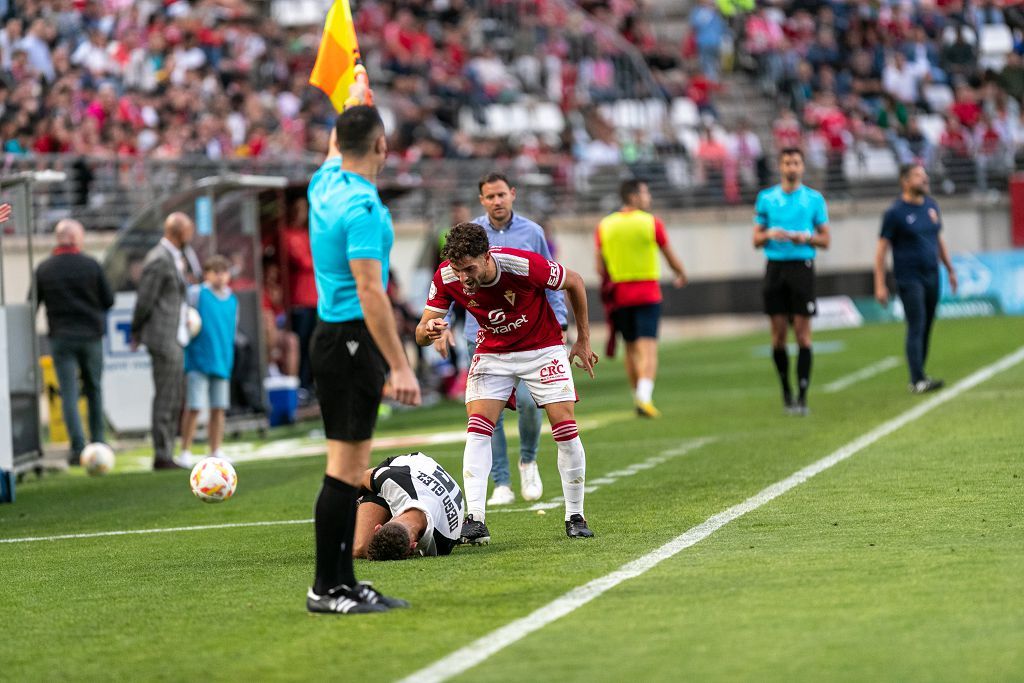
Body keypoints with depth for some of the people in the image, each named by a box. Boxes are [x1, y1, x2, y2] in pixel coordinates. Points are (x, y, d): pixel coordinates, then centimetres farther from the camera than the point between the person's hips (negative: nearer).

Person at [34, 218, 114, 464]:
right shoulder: (91, 265, -5)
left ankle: (78, 446, -10)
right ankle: (98, 441, 20)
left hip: (61, 337, -1)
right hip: (91, 336, 1)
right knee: (94, 389, 16)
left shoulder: (44, 269, -2)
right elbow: (109, 300, -1)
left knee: (69, 393, -1)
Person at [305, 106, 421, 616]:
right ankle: (327, 589, -6)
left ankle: (342, 581, 14)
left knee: (348, 467, 12)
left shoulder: (326, 184, 8)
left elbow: (337, 147, 34)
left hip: (332, 336, 10)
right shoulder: (361, 206, -18)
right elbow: (370, 291, -23)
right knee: (345, 467, -7)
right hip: (352, 341, -10)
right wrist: (399, 367, -23)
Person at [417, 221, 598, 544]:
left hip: (542, 348, -2)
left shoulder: (524, 264, -31)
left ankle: (575, 517, 6)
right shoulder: (446, 278, -22)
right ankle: (475, 519, -19)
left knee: (566, 429, -9)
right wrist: (428, 330, -42)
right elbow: (421, 334, -16)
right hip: (492, 353, 2)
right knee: (477, 429, -16)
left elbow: (574, 282, -12)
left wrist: (583, 339, -4)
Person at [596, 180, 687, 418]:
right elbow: (672, 258, 5)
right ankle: (645, 397, -24)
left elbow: (600, 268, 3)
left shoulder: (604, 226, 3)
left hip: (619, 296, 3)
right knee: (648, 348, -8)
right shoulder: (651, 223, -4)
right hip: (647, 293, -3)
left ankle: (639, 397, 21)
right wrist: (681, 276, 25)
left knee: (631, 348, 15)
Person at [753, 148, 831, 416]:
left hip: (802, 266, -2)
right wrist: (769, 235, -11)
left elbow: (825, 240, 7)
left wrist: (807, 237, -12)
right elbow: (756, 239, 11)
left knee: (802, 332, -6)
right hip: (775, 267, 2)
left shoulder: (814, 198, 6)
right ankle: (786, 390, 15)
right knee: (778, 333, 1)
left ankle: (802, 395, -6)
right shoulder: (766, 198, 9)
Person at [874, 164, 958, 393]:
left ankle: (918, 378, 13)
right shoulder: (895, 212, -7)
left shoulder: (931, 206, 11)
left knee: (926, 329, 6)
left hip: (932, 277, 6)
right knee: (916, 328, -11)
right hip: (909, 280, -6)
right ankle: (918, 380, -12)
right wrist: (880, 285, -12)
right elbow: (881, 249, -7)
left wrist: (950, 270, 21)